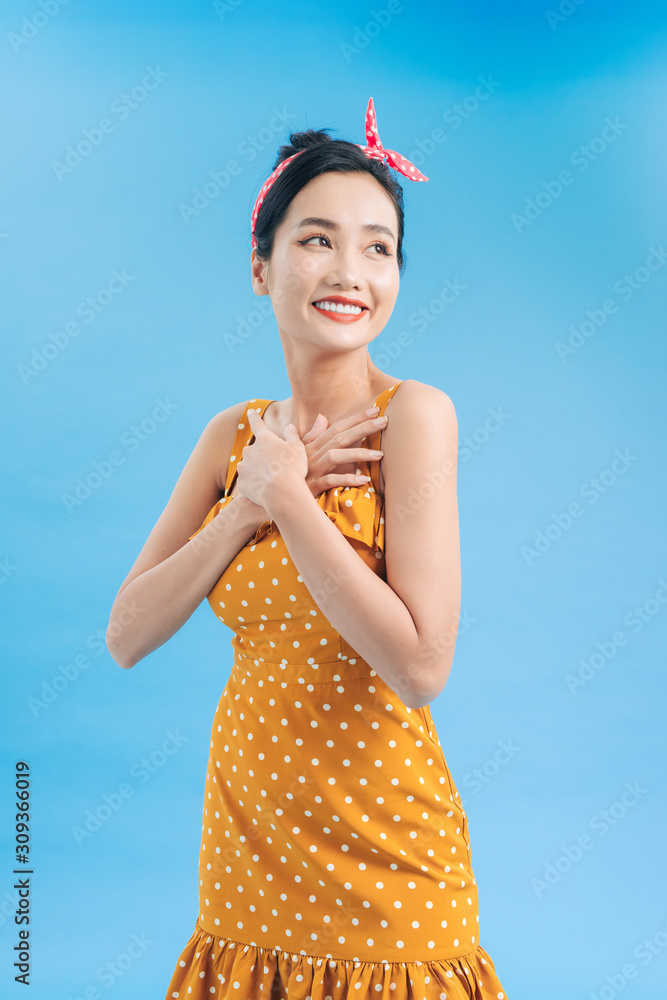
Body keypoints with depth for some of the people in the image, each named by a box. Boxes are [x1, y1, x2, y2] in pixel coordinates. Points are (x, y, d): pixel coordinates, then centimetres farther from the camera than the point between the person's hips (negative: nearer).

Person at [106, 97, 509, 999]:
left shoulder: (414, 414, -14)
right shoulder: (234, 434, 3)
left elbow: (421, 668, -23)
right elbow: (127, 638, -3)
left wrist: (287, 492, -19)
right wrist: (247, 502, -15)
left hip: (376, 854, -5)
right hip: (245, 827, 5)